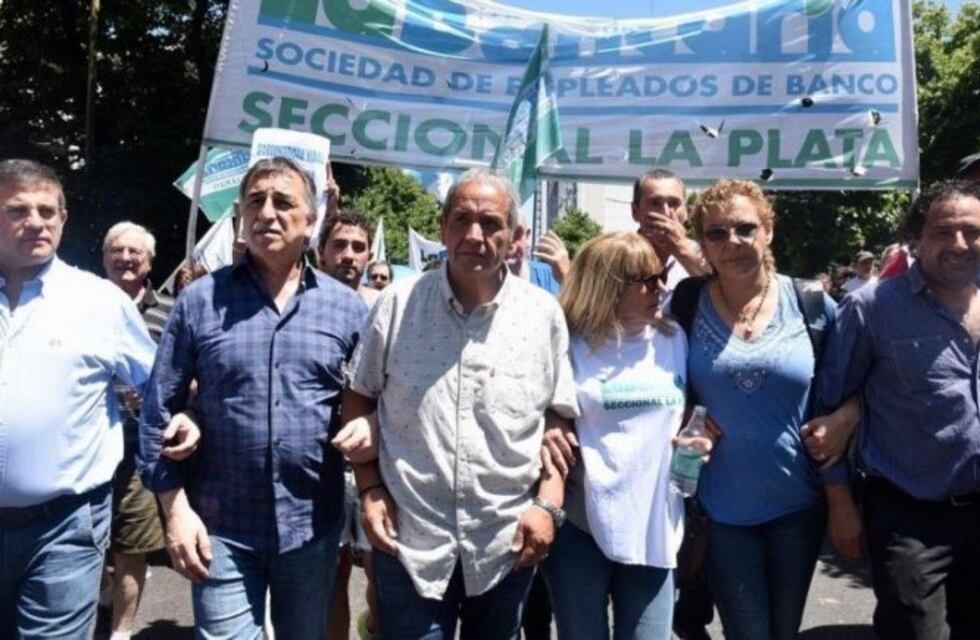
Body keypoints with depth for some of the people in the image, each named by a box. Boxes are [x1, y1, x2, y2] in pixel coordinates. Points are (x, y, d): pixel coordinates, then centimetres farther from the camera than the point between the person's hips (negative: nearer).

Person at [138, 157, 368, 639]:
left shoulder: (346, 306, 1)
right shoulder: (200, 299, -2)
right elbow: (159, 412, 0)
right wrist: (176, 508, -6)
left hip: (312, 525, 2)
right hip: (221, 528, -1)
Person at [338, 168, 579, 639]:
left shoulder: (544, 314, -2)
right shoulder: (398, 304, -4)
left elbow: (561, 418, 5)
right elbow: (358, 399, 4)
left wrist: (548, 503, -4)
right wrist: (369, 489, -3)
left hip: (508, 544, 2)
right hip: (410, 540, -1)